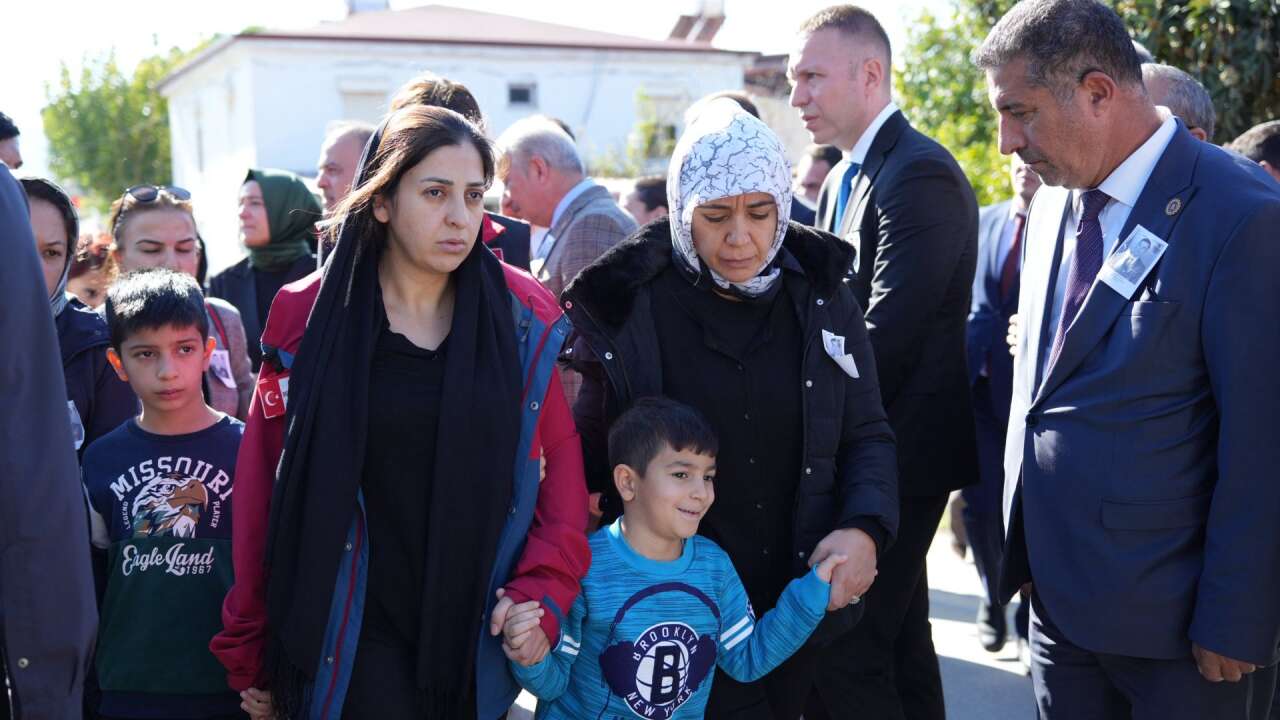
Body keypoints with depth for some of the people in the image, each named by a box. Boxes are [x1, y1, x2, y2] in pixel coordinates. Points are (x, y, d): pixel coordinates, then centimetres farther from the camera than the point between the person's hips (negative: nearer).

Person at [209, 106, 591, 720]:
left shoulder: (522, 319, -1)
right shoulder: (311, 320, -5)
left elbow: (561, 457, 3)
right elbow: (262, 487, -1)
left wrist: (545, 588, -11)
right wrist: (249, 656, 1)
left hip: (481, 633, 2)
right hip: (357, 636, -2)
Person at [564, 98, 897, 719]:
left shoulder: (822, 300, 0)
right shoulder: (631, 307, -7)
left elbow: (866, 435, 4)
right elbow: (592, 447, 4)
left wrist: (865, 529, -13)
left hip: (807, 598, 3)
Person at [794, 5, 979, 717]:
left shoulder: (922, 174, -16)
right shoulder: (845, 178, 14)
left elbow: (887, 336, -21)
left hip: (901, 451, -9)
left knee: (844, 656, -9)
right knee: (900, 638, 18)